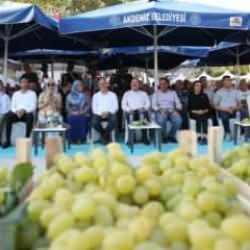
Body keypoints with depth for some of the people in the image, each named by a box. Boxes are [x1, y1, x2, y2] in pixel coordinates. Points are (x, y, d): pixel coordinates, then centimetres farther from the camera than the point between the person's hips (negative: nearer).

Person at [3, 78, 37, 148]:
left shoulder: (32, 93, 5)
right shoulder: (15, 94, 15)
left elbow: (33, 107, -5)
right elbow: (12, 106, 8)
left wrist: (24, 110, -20)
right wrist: (16, 111, -14)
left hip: (27, 113, -3)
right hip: (17, 113, 3)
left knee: (30, 117, -38)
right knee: (8, 116, -28)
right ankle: (8, 141, -25)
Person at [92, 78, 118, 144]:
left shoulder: (113, 95, 11)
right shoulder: (96, 95, 15)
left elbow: (115, 106, 3)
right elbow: (94, 107, 7)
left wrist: (108, 112, -14)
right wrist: (100, 113, -12)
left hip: (110, 114, -1)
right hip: (99, 114, 1)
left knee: (114, 120, -36)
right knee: (94, 122, -32)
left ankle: (105, 134, -16)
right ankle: (105, 135, -10)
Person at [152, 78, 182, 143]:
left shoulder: (173, 92, 15)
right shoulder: (156, 93, 10)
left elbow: (178, 103, 10)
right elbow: (154, 105, 0)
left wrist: (177, 110, -10)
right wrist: (159, 110, -18)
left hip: (172, 111, 2)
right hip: (161, 112, -2)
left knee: (178, 120, -30)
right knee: (161, 120, -38)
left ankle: (171, 136, -6)